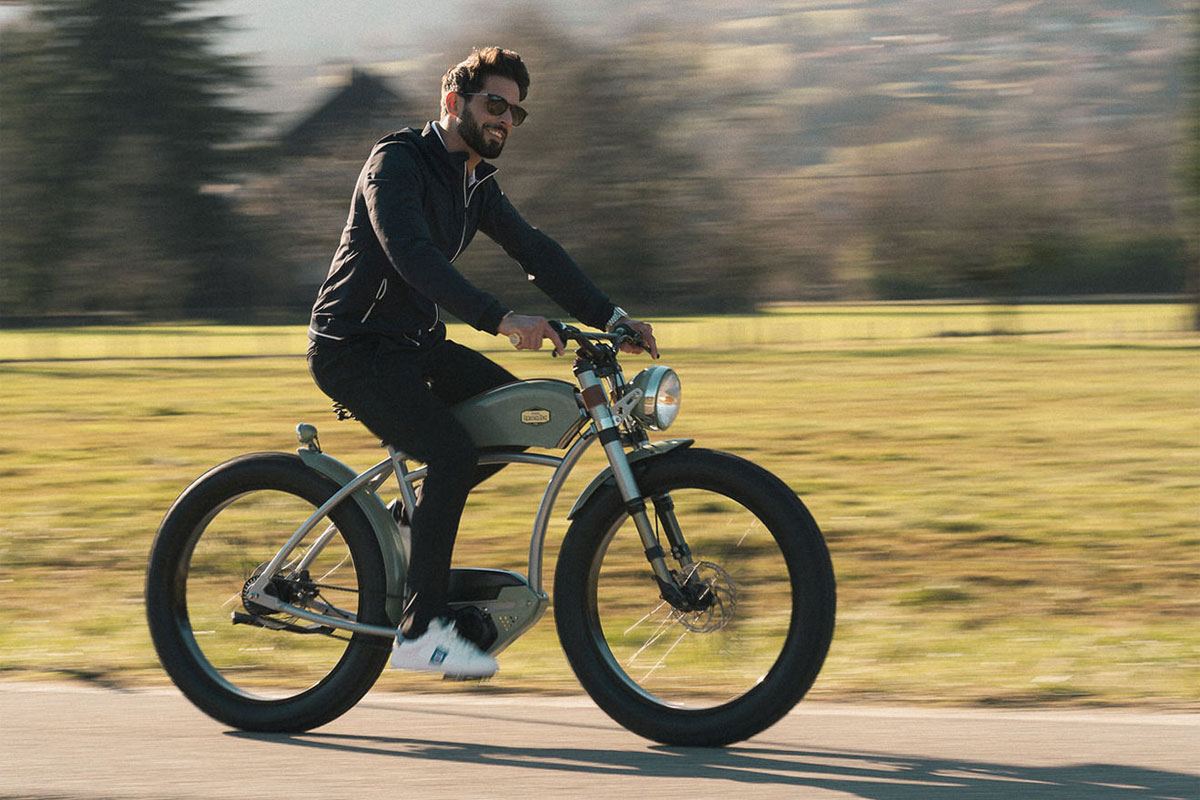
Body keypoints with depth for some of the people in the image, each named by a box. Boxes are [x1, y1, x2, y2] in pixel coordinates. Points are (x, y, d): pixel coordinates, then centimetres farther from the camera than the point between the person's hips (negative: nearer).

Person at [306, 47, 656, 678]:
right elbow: (412, 254, -31)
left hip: (413, 342, 9)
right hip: (353, 347, -9)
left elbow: (534, 252, 10)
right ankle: (420, 630, -18)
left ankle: (414, 517, 13)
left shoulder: (476, 186, 11)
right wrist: (501, 320, -41)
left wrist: (612, 317, -3)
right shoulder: (396, 162, -17)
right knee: (453, 454, -23)